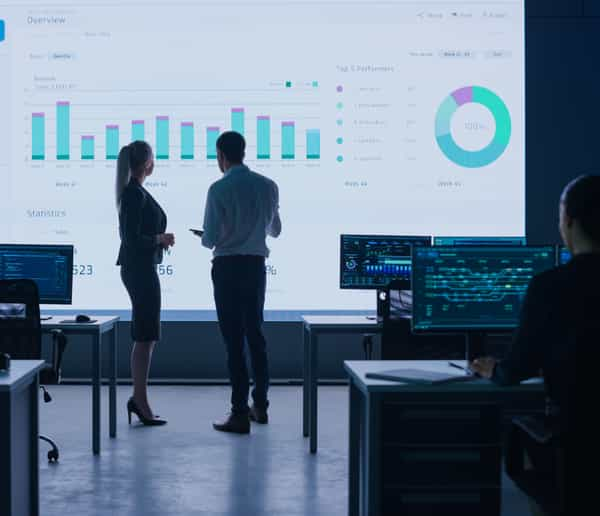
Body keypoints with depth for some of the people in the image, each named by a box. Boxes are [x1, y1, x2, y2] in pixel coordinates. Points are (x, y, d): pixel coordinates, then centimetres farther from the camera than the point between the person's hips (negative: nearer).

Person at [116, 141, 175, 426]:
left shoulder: (133, 191, 14)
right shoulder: (136, 194, -16)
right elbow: (131, 238, -22)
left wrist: (159, 239, 13)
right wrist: (160, 239, -9)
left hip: (140, 268, 10)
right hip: (140, 269, -10)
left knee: (146, 335, 14)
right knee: (145, 337, -5)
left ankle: (138, 398, 19)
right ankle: (141, 403, 0)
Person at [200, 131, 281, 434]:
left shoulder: (219, 189, -13)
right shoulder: (268, 186, 3)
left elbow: (210, 240, -15)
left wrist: (204, 239, 8)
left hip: (228, 267, -5)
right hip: (256, 265, 5)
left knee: (234, 340, -2)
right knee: (256, 335, 16)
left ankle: (240, 414, -2)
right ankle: (260, 406, 24)